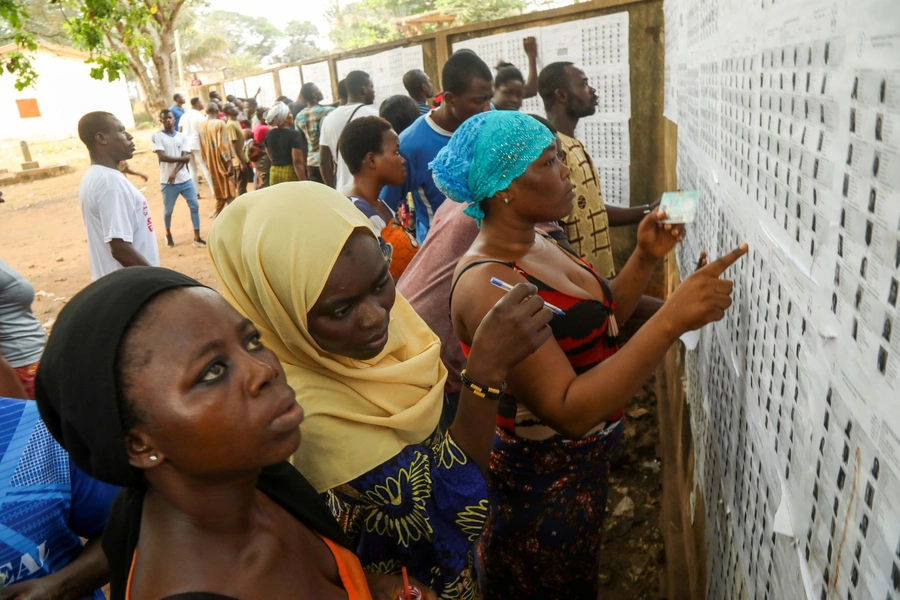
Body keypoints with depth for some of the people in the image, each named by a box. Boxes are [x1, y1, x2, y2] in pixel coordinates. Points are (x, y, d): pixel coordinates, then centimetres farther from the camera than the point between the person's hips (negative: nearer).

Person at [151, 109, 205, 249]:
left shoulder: (182, 136, 6)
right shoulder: (157, 136, -3)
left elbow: (187, 158, -5)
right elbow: (162, 157, -14)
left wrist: (175, 172, -17)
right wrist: (181, 158, -10)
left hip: (185, 179, 3)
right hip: (168, 181, -3)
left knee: (194, 206, -2)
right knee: (168, 210, 7)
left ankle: (197, 238, 3)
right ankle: (168, 235, 31)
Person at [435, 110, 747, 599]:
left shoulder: (535, 244, -1)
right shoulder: (487, 286, -30)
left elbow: (599, 323, 7)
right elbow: (569, 409, -34)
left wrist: (645, 259, -5)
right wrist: (672, 319, -39)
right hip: (538, 488, -8)